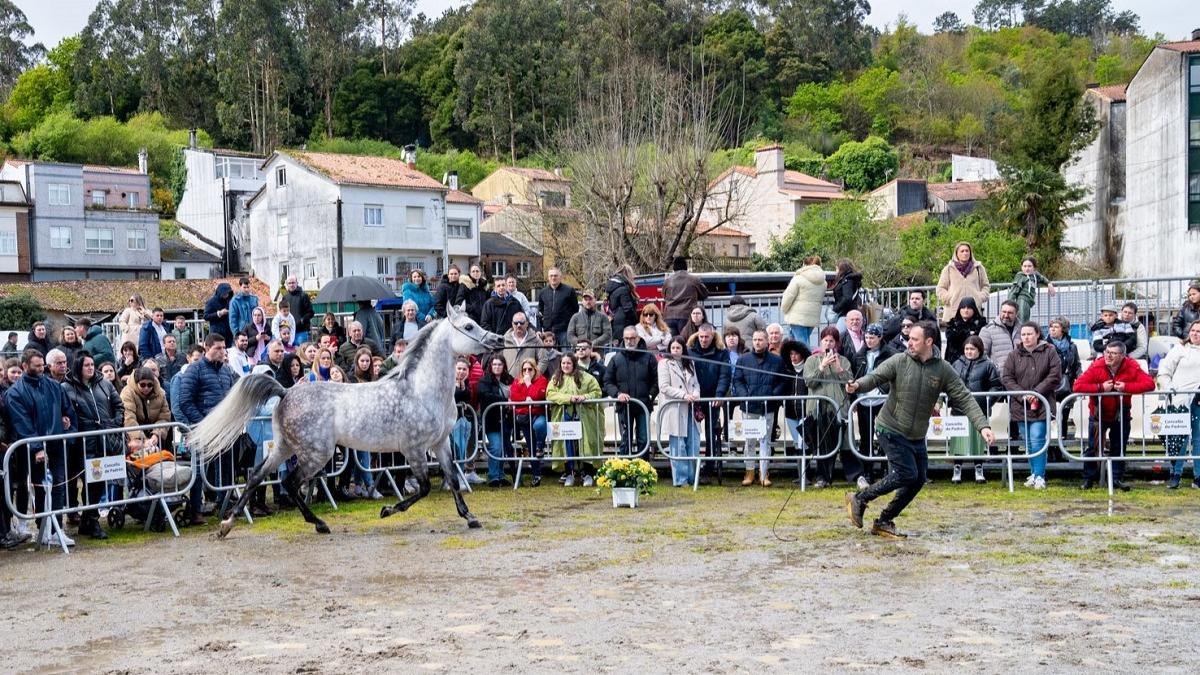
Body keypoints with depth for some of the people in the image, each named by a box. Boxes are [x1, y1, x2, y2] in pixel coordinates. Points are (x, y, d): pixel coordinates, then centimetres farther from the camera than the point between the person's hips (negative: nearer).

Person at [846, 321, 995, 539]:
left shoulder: (943, 370, -2)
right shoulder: (899, 362, -8)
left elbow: (964, 399, -4)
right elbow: (876, 377, -18)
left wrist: (983, 426, -15)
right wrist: (858, 385, -42)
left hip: (917, 437, 5)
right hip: (891, 430, -5)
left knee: (918, 480, 5)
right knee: (906, 474, -14)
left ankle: (884, 522, 17)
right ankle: (859, 499, 2)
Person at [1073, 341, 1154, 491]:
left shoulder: (1132, 367, -15)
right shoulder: (1096, 367, -20)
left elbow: (1149, 383, -24)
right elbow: (1077, 386, -25)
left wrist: (1126, 387, -30)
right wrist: (1100, 387, -33)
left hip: (1121, 415, 1)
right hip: (1098, 415, -1)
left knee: (1119, 448, 9)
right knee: (1093, 447, 3)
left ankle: (1117, 479, 19)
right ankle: (1089, 479, 14)